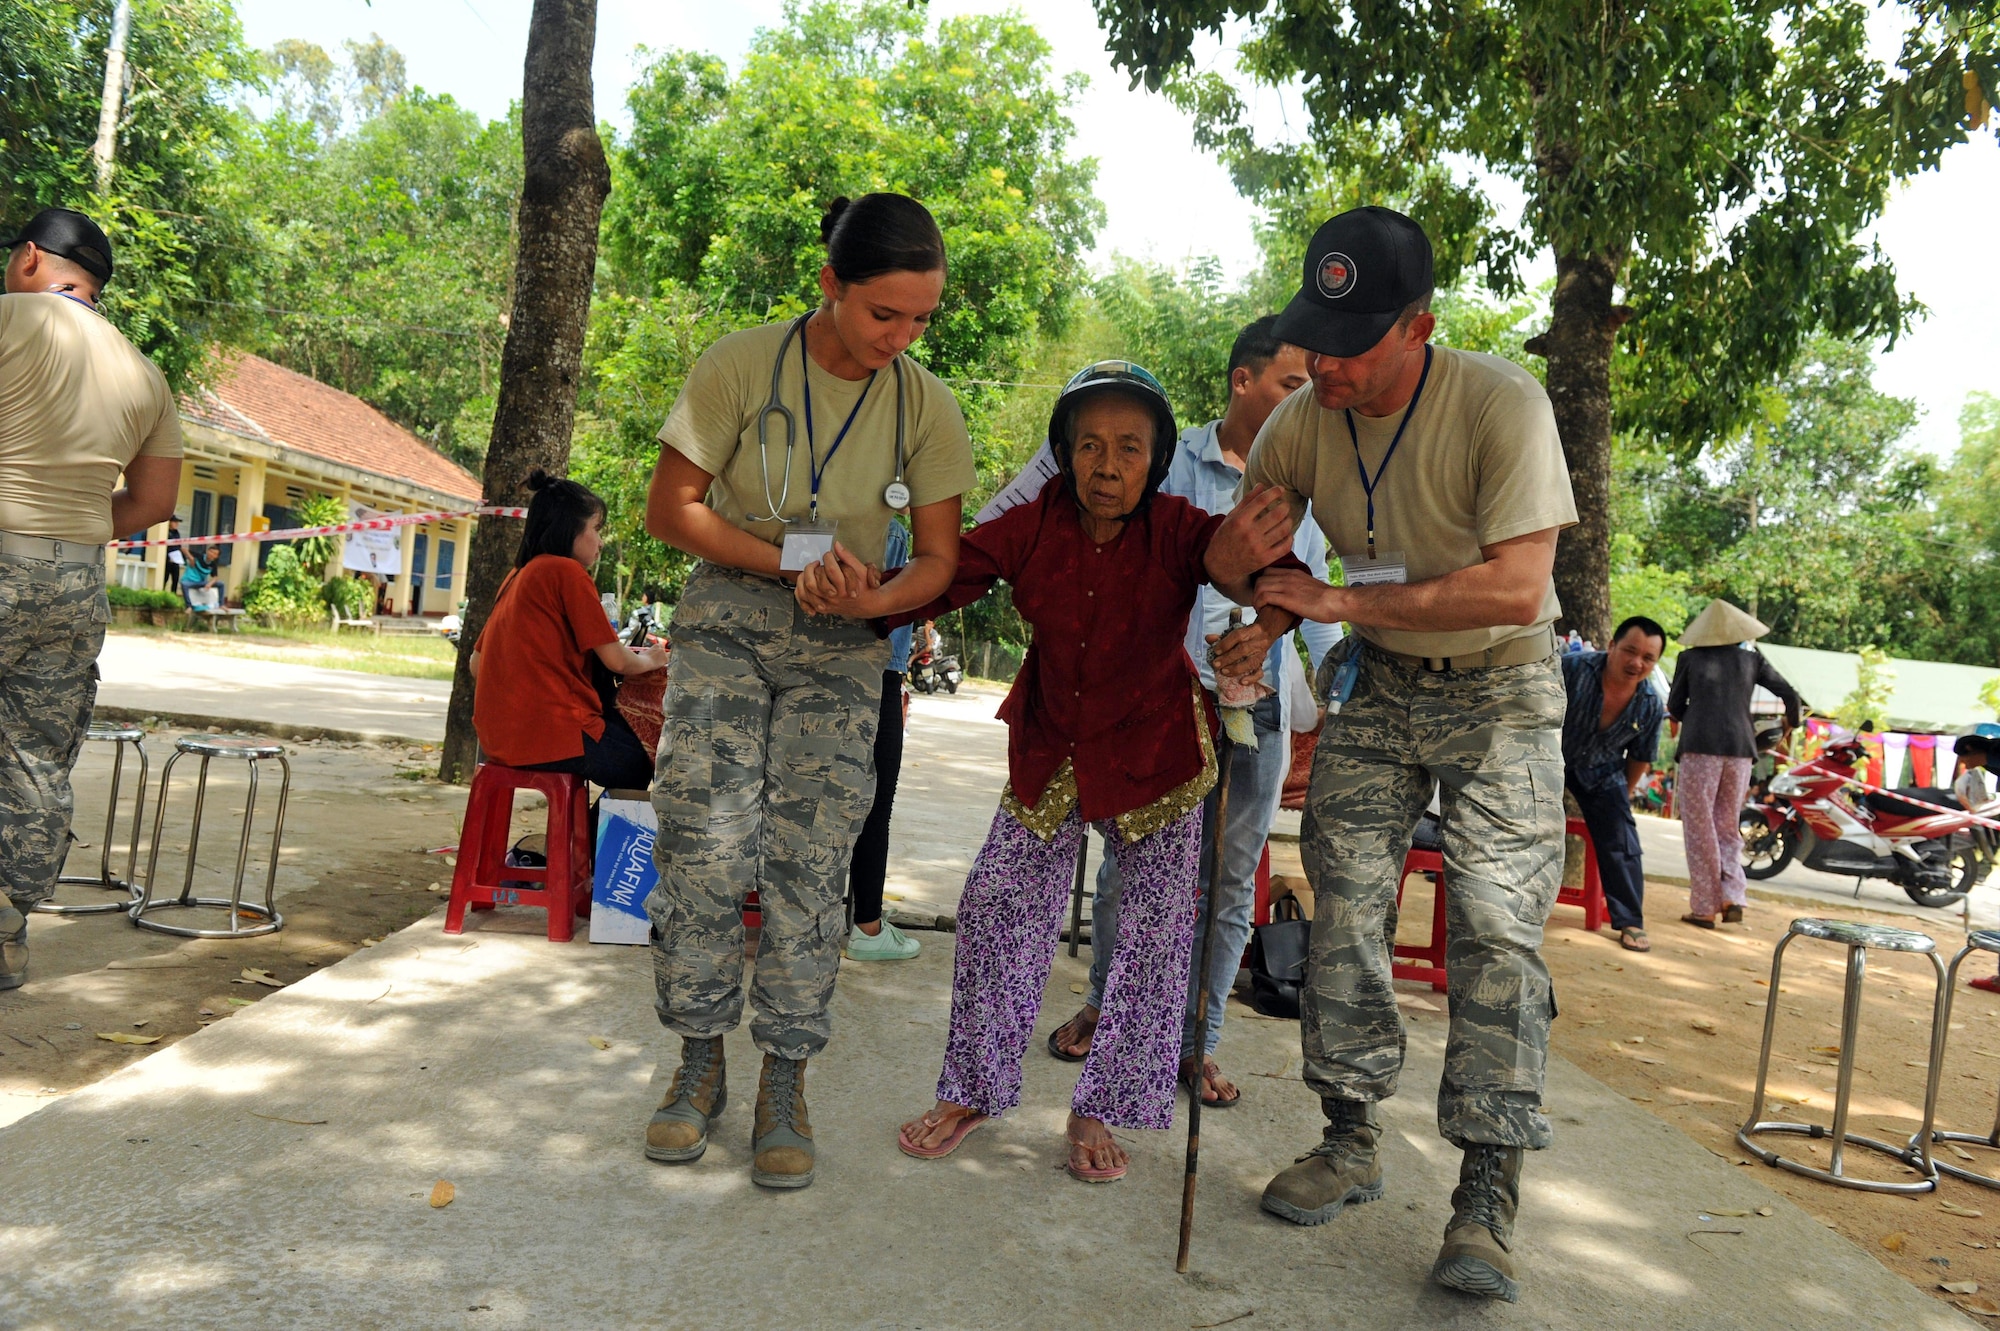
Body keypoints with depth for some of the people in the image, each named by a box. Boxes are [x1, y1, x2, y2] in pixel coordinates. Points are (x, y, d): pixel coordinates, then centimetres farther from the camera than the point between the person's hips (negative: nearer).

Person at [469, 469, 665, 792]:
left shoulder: (517, 575, 15)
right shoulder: (568, 571, -8)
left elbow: (477, 664, 19)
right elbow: (617, 661, -9)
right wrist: (652, 659, 13)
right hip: (553, 735, -9)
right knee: (642, 766, 6)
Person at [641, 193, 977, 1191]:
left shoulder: (925, 405, -6)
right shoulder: (741, 366, -11)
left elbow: (938, 557, -2)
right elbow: (670, 509, -8)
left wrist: (878, 597, -25)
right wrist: (794, 560, -20)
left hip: (843, 646, 1)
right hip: (727, 619, -1)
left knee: (811, 865, -4)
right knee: (703, 840, -8)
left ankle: (784, 1085, 9)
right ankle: (700, 1064, 10)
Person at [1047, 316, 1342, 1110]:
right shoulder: (1172, 463, 2)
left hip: (1262, 705, 3)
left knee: (1233, 883, 6)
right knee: (1132, 864, 4)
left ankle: (1196, 1040, 18)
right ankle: (1104, 1004, 25)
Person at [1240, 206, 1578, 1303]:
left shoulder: (1502, 404, -25)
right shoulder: (1302, 421, -10)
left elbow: (1515, 589, -31)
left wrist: (1341, 600, -28)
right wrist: (1256, 629, -17)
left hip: (1499, 689, -4)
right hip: (1375, 686, 4)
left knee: (1496, 925, -11)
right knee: (1343, 905, 1)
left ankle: (1487, 1197, -2)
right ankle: (1350, 1140, 16)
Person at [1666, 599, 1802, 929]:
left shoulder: (1690, 658, 5)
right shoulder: (1752, 659, 10)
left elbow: (1675, 707, 9)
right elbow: (1790, 695, 10)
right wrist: (1792, 722, 30)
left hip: (1698, 748, -3)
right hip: (1740, 749, 3)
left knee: (1699, 828, 3)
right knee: (1727, 827, 15)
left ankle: (1705, 908, 2)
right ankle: (1732, 897, 3)